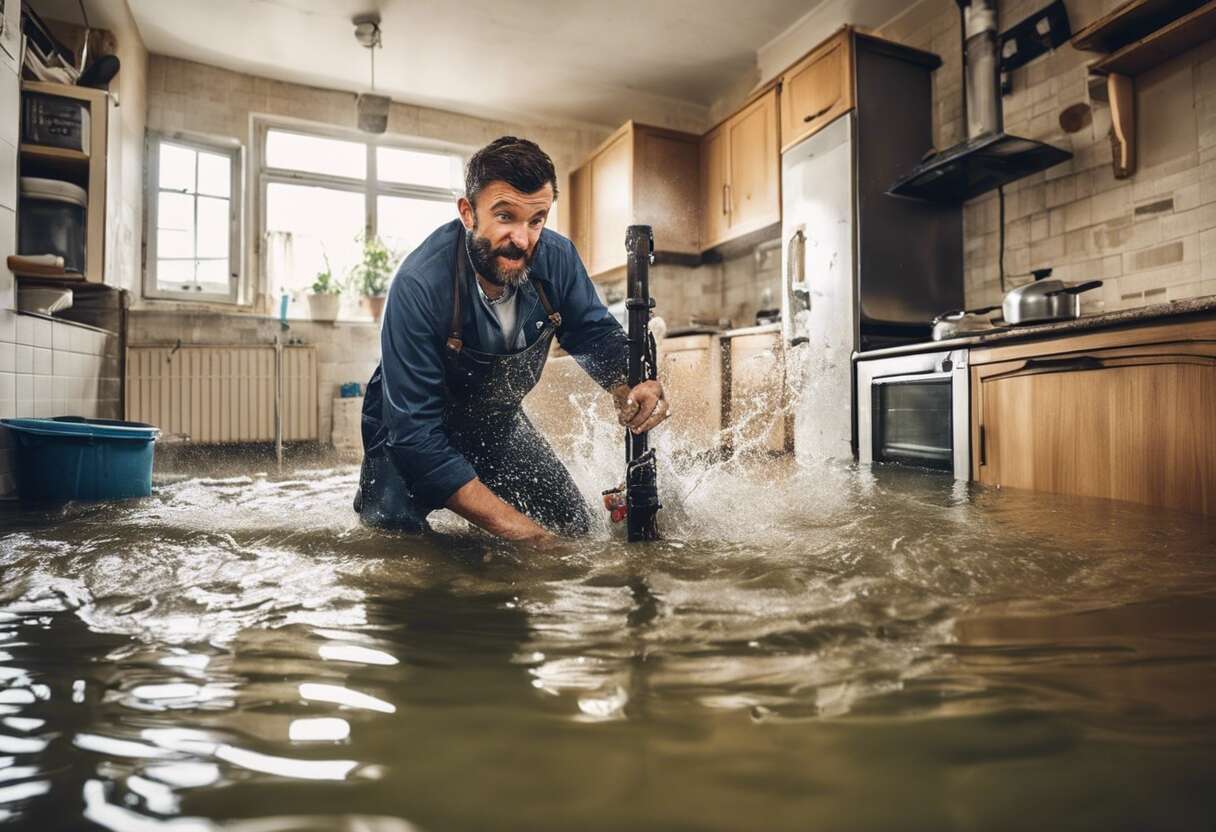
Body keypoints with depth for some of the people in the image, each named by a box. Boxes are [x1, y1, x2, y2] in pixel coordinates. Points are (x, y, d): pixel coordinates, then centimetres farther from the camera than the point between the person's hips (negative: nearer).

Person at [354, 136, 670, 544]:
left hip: (498, 423, 5)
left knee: (574, 528, 3)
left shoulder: (557, 258, -19)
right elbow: (415, 432, -34)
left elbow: (595, 333, -3)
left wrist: (629, 388, -28)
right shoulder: (420, 285, -34)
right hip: (413, 434, -4)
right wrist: (505, 521, -37)